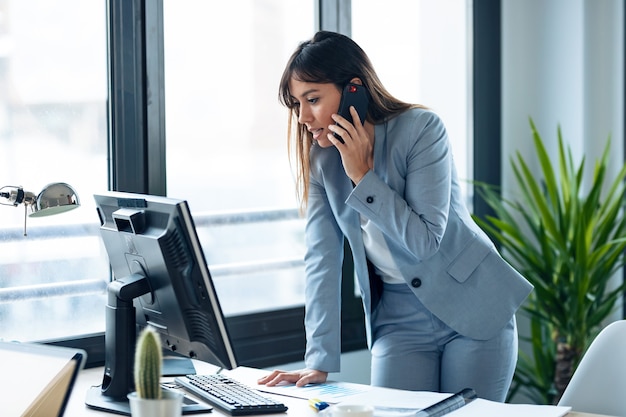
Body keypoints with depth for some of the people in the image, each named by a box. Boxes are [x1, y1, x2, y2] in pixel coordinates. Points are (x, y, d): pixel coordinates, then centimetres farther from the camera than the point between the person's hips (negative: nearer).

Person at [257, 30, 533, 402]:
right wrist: (319, 364, -14)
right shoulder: (321, 159, -3)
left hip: (475, 311, -3)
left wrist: (362, 176, -22)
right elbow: (322, 260, -8)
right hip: (399, 319, 4)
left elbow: (425, 240, -21)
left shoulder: (421, 129, -17)